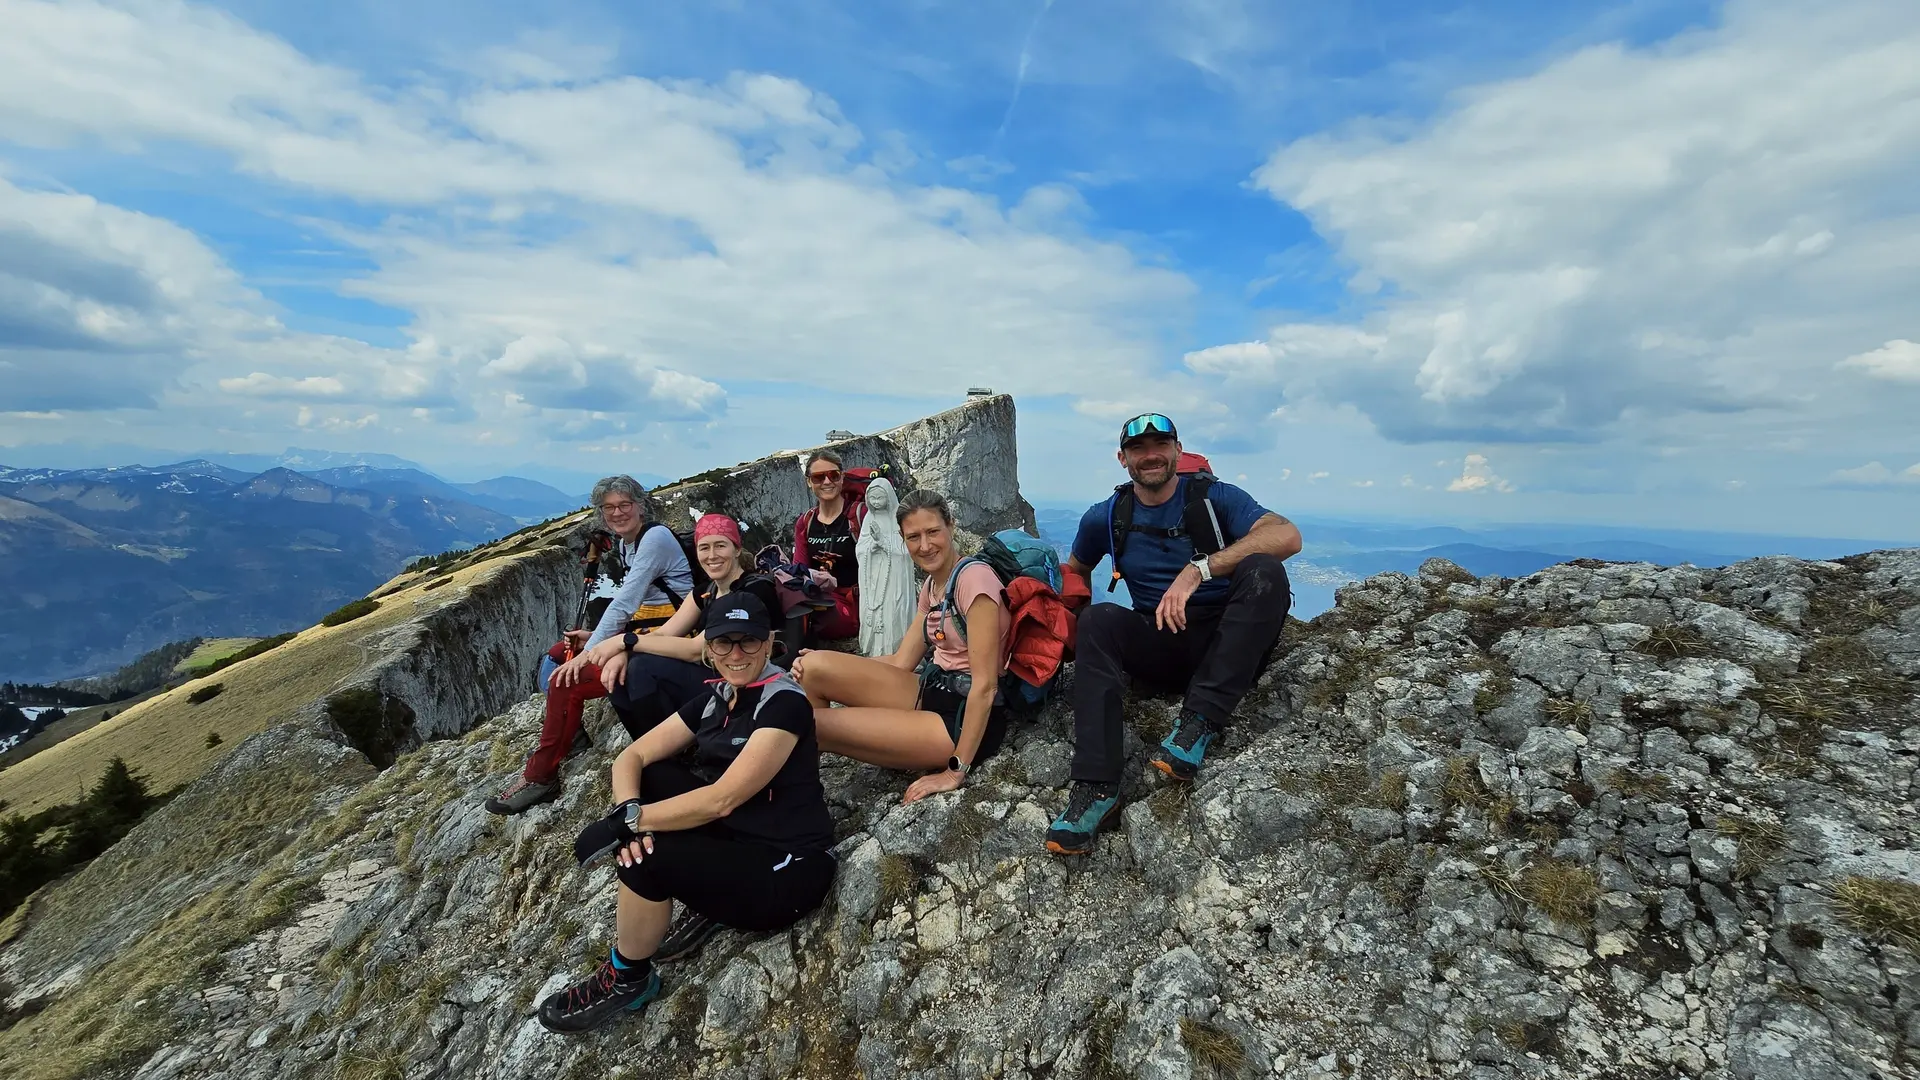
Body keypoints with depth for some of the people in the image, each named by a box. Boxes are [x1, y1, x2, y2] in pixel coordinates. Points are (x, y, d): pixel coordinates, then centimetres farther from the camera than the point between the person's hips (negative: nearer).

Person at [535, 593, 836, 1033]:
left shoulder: (784, 703, -20)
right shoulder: (715, 697, 4)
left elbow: (721, 799, -26)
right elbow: (632, 756, 1)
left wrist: (628, 820, -21)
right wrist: (628, 811, -19)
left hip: (786, 869, -8)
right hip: (735, 836, 8)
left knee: (646, 858, -23)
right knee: (646, 778, -2)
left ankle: (626, 982, 5)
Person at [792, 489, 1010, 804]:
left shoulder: (974, 577, -18)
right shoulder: (932, 584, 11)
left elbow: (985, 684, -21)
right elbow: (902, 662, 8)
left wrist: (956, 771, -19)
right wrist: (818, 666, -2)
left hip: (966, 719, -8)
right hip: (934, 692, 8)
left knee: (813, 723, -17)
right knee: (815, 667, -7)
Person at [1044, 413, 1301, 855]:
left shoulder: (1215, 497, -2)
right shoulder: (1106, 517, 7)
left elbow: (1288, 536, -18)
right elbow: (1074, 572, 21)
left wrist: (1199, 569, -28)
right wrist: (1070, 633, 4)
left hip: (1232, 647, -1)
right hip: (1162, 651, 2)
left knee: (1264, 571, -28)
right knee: (1099, 619, -26)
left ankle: (1198, 722, -31)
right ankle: (1095, 785, -33)